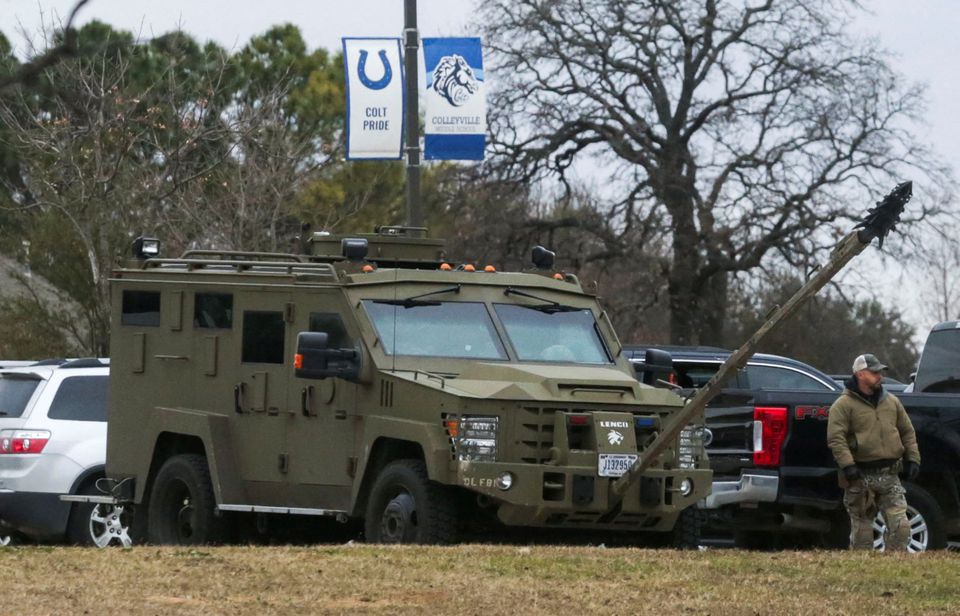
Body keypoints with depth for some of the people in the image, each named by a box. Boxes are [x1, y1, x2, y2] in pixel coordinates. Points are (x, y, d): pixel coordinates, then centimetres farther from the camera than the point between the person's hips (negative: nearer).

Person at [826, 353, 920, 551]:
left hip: (889, 475, 4)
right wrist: (847, 465, -22)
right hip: (861, 476, -4)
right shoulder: (844, 405, -4)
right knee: (862, 531, 1)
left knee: (900, 526, -7)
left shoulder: (891, 402, 13)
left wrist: (913, 459, 9)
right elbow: (835, 438, -13)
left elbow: (908, 432, 19)